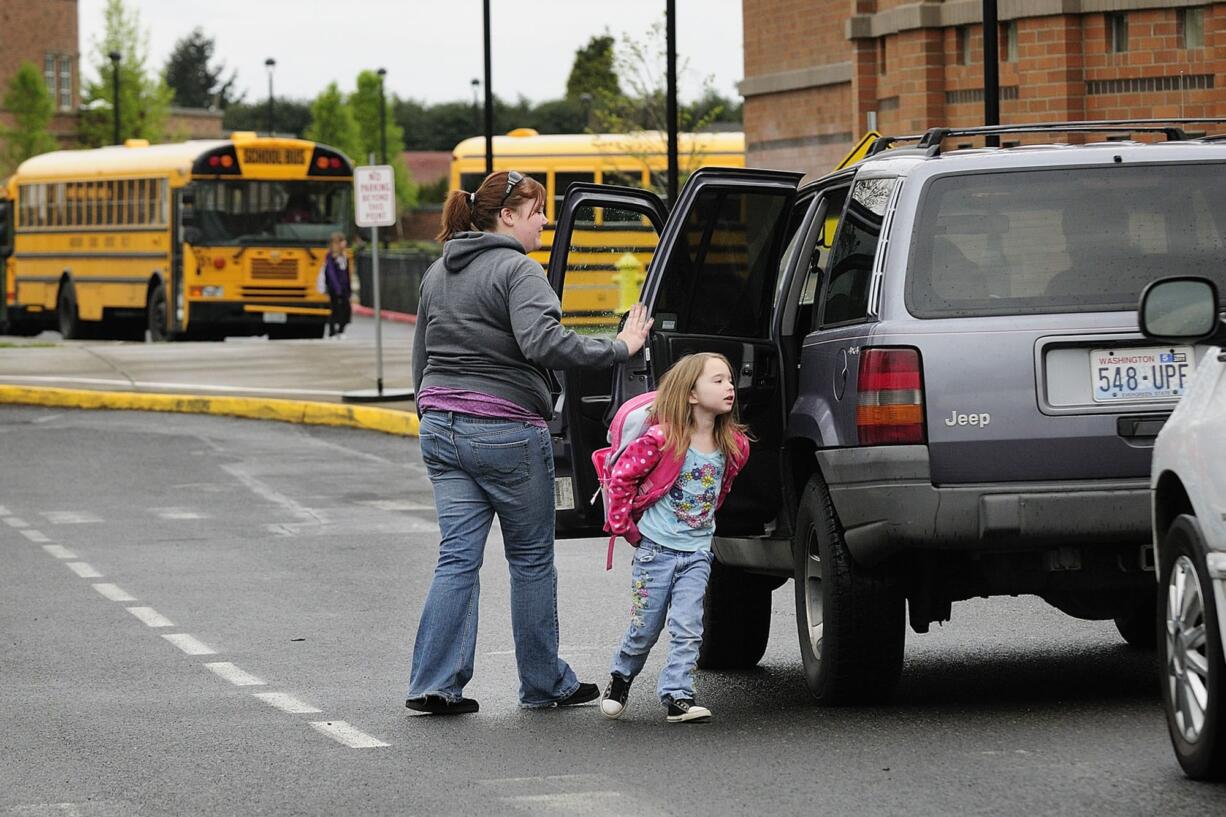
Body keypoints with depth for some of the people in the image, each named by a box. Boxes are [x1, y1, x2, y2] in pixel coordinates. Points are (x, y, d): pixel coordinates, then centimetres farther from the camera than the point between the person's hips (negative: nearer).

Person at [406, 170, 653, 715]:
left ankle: (433, 684, -2)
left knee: (457, 558, 5)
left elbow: (421, 356, 21)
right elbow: (544, 342, -26)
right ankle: (545, 685, 14)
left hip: (442, 427, 7)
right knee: (531, 558, 6)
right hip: (506, 433, -7)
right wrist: (620, 348, -20)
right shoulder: (516, 270, -12)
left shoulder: (439, 273, 14)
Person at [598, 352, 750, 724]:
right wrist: (624, 526, -6)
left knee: (687, 629, -8)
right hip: (655, 549, -3)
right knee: (645, 629, 7)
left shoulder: (733, 446, 0)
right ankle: (620, 679, 31)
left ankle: (678, 696, -6)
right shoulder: (662, 439, -17)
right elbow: (621, 478, -9)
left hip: (697, 552, 3)